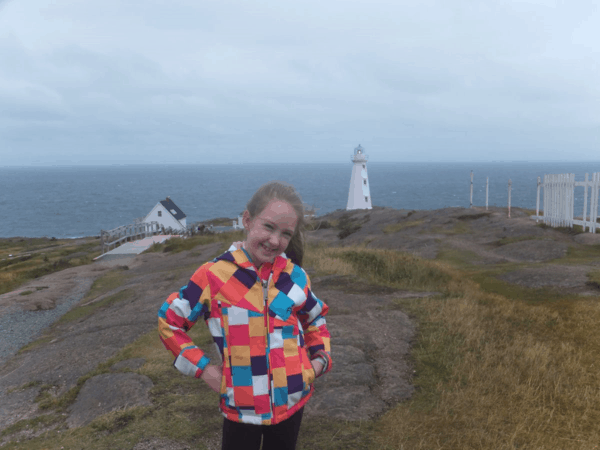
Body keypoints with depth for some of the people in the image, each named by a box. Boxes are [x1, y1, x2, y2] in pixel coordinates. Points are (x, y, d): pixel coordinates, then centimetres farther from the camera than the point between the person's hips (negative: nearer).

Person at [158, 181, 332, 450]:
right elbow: (168, 321, -3)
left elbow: (315, 319, 15)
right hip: (241, 407, -3)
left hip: (292, 400, 3)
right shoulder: (214, 276, -14)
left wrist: (320, 358, 1)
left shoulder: (295, 276, -4)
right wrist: (204, 369, -9)